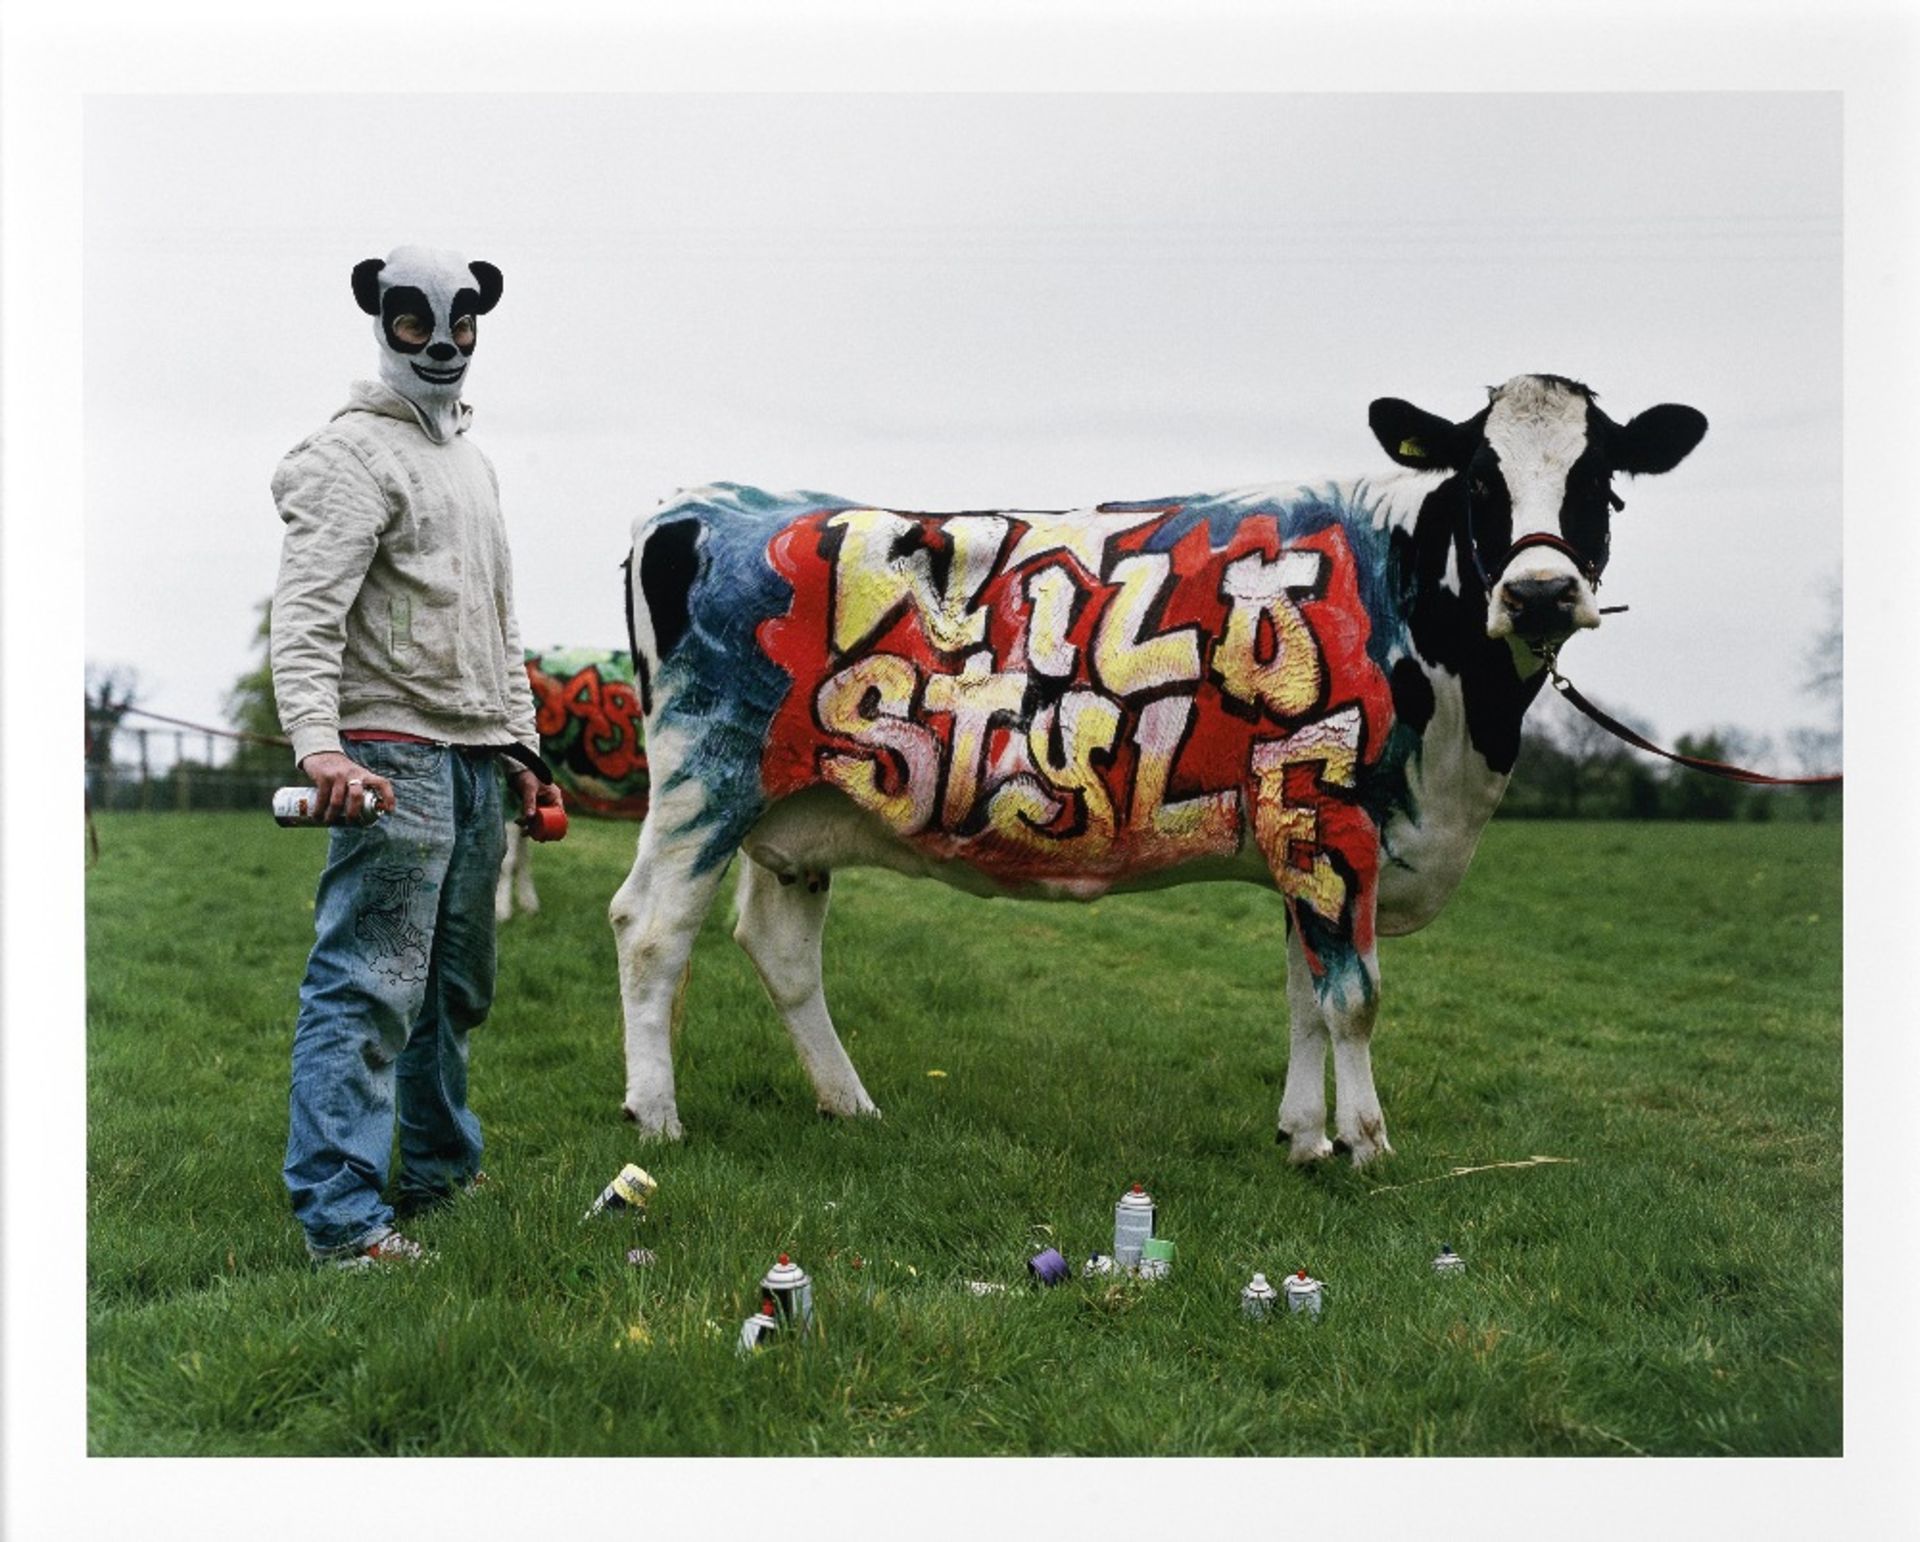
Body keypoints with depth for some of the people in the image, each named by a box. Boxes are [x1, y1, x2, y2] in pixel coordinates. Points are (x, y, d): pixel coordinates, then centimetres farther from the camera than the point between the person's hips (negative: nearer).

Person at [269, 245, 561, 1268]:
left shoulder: (469, 454, 21)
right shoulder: (354, 454, -7)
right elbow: (306, 612, -19)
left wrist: (520, 743, 24)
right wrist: (318, 743, -32)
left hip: (475, 761, 9)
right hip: (393, 756, -9)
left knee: (456, 984, 17)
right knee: (370, 984, -10)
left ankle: (439, 1168, 31)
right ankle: (341, 1215, -8)